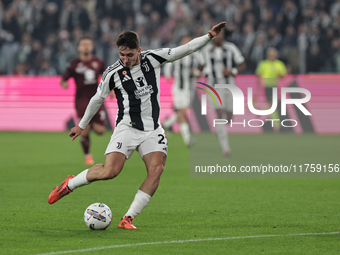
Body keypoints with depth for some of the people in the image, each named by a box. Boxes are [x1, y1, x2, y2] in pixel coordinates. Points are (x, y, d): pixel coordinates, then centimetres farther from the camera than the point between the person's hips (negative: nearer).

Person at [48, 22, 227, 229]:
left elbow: (185, 49, 1)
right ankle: (70, 185, 6)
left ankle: (128, 218, -12)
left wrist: (209, 36, -8)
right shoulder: (112, 74, -7)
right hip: (127, 127, -3)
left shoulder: (153, 59, -2)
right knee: (110, 171, -20)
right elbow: (98, 99, 8)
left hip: (152, 129, 3)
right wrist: (82, 125, 18)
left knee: (156, 169, -18)